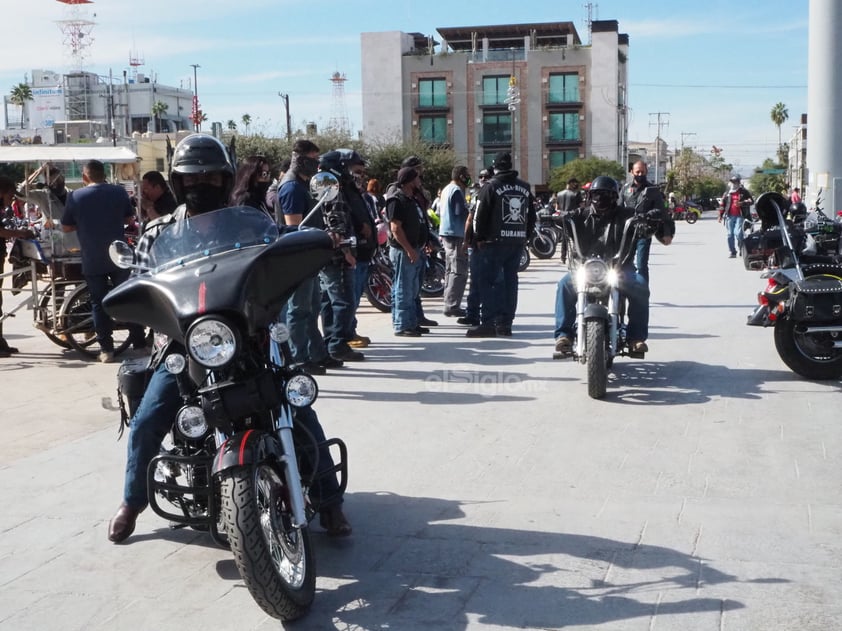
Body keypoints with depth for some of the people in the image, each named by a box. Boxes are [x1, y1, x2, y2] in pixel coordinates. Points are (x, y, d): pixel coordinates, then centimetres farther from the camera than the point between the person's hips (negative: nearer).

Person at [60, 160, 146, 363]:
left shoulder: (75, 196, -5)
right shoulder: (119, 192, -2)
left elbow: (66, 227, 1)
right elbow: (128, 217, 11)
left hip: (92, 260, -1)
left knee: (99, 303, 5)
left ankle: (106, 349, 4)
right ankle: (139, 344, 13)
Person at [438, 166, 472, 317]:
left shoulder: (446, 189, 17)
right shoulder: (457, 191, -14)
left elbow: (440, 209, 23)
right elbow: (462, 213, -21)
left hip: (446, 233, 11)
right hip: (456, 235, -11)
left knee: (450, 270, 16)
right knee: (459, 272, -10)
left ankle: (449, 304, 21)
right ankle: (452, 306, -12)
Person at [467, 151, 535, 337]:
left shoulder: (490, 187, -7)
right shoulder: (525, 187, 13)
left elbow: (480, 215, -9)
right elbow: (532, 216, 17)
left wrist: (479, 238, 0)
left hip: (495, 241, -6)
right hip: (518, 242, 6)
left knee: (487, 281, -3)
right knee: (510, 281, 10)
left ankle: (488, 323, -10)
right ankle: (505, 324, 13)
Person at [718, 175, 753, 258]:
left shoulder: (743, 192, 5)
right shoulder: (727, 193, 15)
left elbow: (751, 201, -1)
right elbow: (722, 205, 18)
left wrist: (742, 203, -17)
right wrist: (720, 216, 13)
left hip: (740, 216, -4)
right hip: (730, 216, 4)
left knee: (738, 233, -18)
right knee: (730, 235, 4)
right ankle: (732, 252, 12)